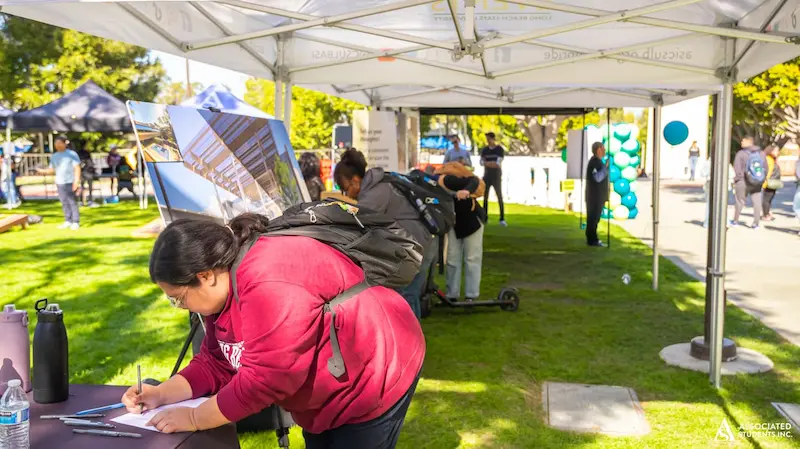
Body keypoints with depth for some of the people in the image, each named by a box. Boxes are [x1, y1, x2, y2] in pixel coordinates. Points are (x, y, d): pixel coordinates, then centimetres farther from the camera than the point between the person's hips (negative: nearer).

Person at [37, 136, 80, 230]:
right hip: (59, 183, 5)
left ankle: (76, 222, -2)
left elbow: (77, 168, -6)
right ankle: (68, 221, 12)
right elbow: (52, 170, 16)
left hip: (70, 182, -5)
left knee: (73, 202, -6)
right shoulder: (54, 156, 14)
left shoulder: (72, 154, -2)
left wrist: (76, 181, -14)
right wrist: (43, 171, -4)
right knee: (64, 203, 6)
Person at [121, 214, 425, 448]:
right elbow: (215, 364, 6)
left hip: (374, 377, -9)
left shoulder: (271, 283, -33)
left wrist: (194, 418, -20)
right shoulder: (224, 289, 0)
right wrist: (162, 394, -8)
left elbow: (263, 379, -31)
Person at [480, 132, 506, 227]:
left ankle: (502, 219, -6)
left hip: (496, 177, -4)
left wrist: (487, 163, -10)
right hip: (486, 176, 4)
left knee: (500, 197, -6)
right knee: (485, 197, 5)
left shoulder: (500, 150, -4)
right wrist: (491, 163, -16)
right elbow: (481, 162, -1)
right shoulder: (484, 150, 8)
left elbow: (498, 163, -14)